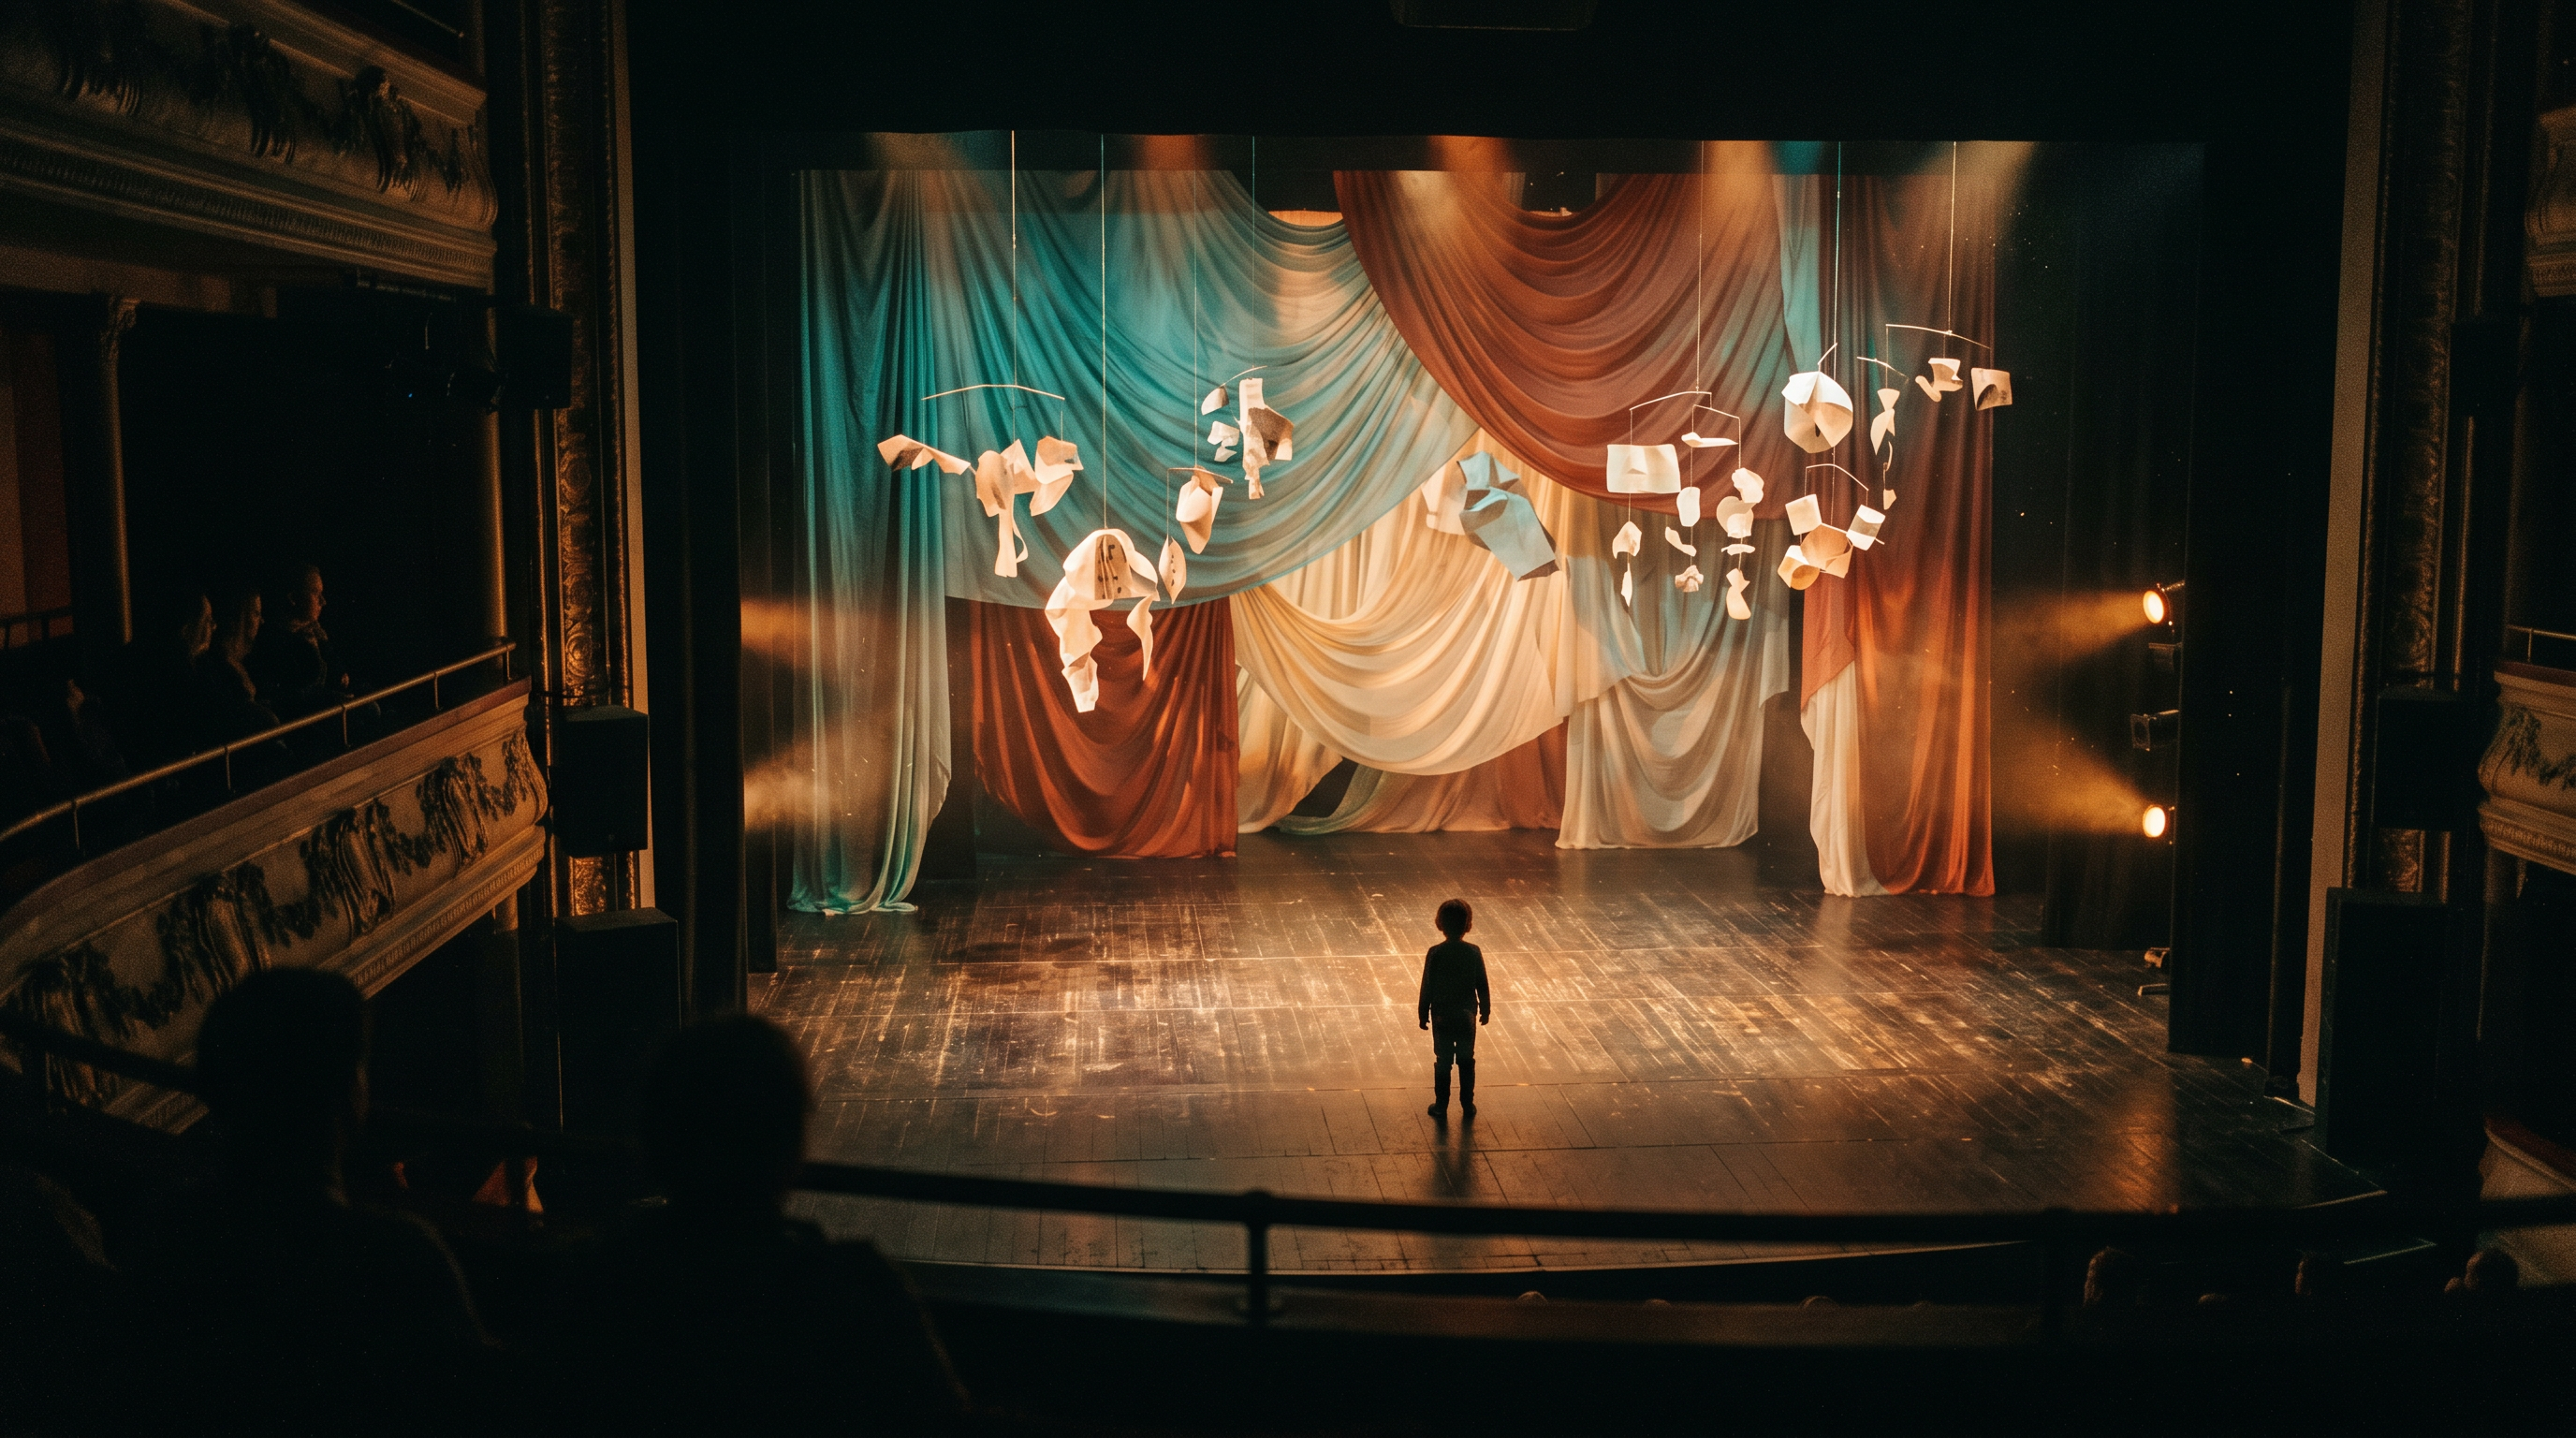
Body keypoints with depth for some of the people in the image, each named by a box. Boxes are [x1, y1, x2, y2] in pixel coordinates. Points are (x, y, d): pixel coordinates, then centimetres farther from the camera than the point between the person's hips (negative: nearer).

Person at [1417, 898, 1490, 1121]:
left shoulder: (1435, 954, -15)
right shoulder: (1474, 953, -10)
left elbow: (1427, 987, -9)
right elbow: (1482, 987, -2)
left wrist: (1423, 1014, 2)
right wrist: (1486, 1010, 13)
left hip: (1442, 1017, -2)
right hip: (1467, 1016, 2)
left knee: (1443, 1062, 9)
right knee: (1467, 1061, 14)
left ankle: (1441, 1107, 13)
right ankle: (1468, 1106, 21)